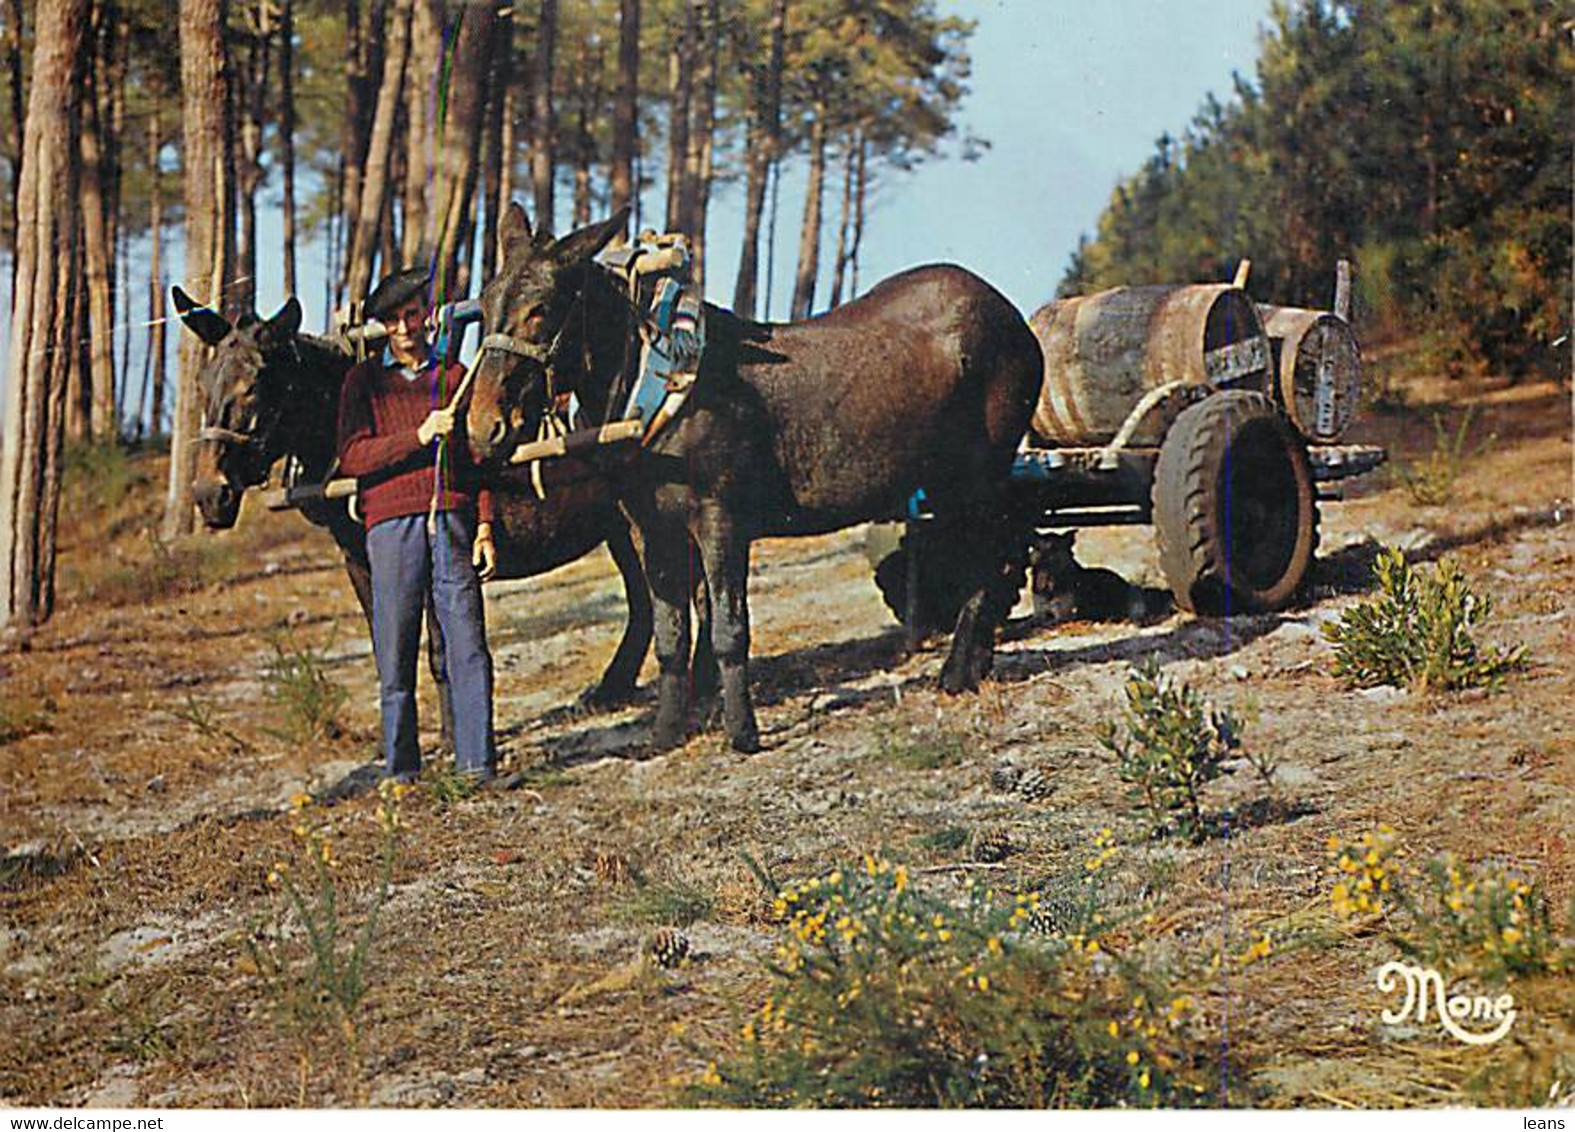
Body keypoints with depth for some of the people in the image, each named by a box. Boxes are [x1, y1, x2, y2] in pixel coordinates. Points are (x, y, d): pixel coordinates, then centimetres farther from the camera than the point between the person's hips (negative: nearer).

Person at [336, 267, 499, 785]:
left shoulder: (454, 376, 15)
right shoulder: (364, 380, 8)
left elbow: (477, 456, 16)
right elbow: (352, 457, -4)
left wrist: (485, 527, 5)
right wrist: (419, 437, -15)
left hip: (453, 519, 2)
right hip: (392, 522, -1)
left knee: (469, 648, -4)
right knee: (396, 654, 1)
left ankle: (478, 765, 1)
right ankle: (401, 770, 9)